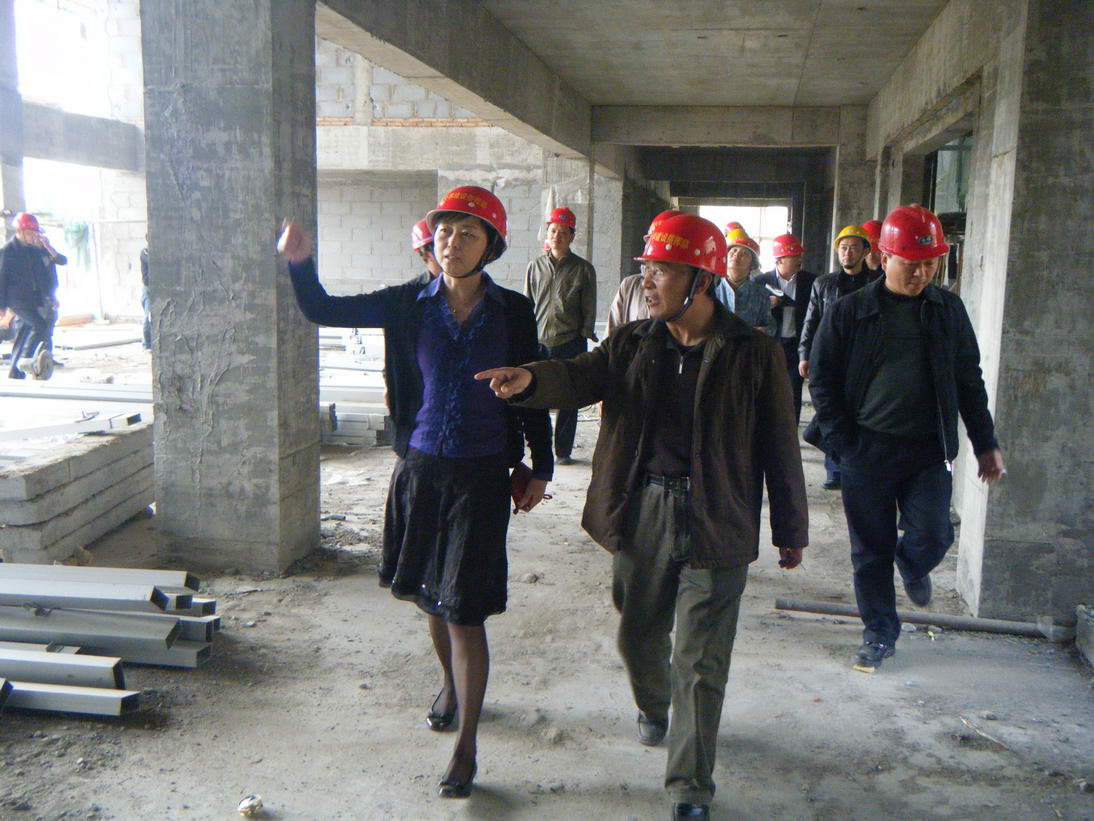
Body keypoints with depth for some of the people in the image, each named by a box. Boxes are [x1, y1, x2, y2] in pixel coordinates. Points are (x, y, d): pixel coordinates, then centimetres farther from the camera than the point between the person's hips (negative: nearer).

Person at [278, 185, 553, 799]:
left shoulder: (512, 311, -4)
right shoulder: (411, 304, 0)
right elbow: (326, 311, 1)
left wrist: (540, 467, 5)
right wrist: (301, 264, -17)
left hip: (483, 473, -3)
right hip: (422, 466, 3)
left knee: (464, 609, -4)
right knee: (431, 596, 18)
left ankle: (466, 751, 8)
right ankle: (453, 684, 47)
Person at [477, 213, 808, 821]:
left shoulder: (753, 354, -5)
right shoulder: (634, 344, 5)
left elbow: (780, 447, 0)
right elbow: (582, 376, -12)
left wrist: (791, 530, 4)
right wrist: (530, 379, -35)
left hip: (715, 521, -4)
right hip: (641, 513, 4)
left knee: (699, 664, 1)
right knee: (639, 635, 20)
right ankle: (654, 708, 52)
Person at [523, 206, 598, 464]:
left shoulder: (583, 269, 3)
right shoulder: (535, 266, 9)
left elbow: (589, 309, 4)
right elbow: (527, 304, 13)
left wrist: (585, 336, -3)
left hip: (570, 344, -1)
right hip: (539, 343, 2)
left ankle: (563, 450, 16)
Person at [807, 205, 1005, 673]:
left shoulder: (948, 310, 5)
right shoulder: (849, 312, -2)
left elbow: (969, 380, 12)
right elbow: (822, 380, 2)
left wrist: (985, 445, 9)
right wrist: (842, 442, -6)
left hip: (929, 453, 1)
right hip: (866, 453, -1)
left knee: (931, 538, -5)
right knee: (870, 551, 7)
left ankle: (911, 567, 33)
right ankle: (879, 634, 26)